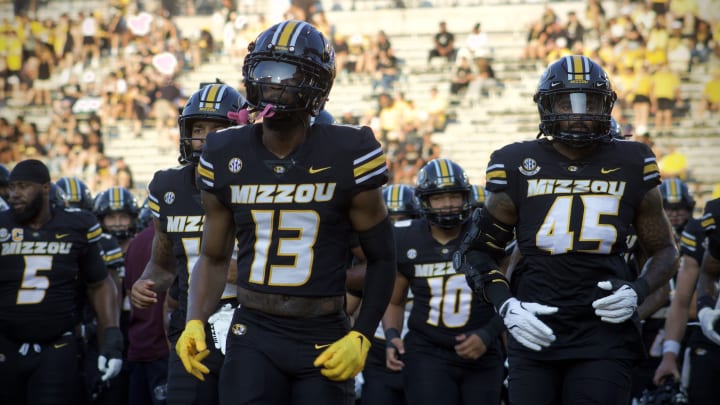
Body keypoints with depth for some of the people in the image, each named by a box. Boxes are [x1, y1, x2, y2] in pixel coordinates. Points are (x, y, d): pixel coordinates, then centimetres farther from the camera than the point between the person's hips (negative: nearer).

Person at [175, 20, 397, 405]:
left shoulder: (345, 156, -6)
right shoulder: (227, 156, 3)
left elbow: (381, 257, 2)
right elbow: (214, 257, 13)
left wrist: (360, 337, -7)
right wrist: (194, 323, -2)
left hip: (323, 340, -2)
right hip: (254, 336, 2)